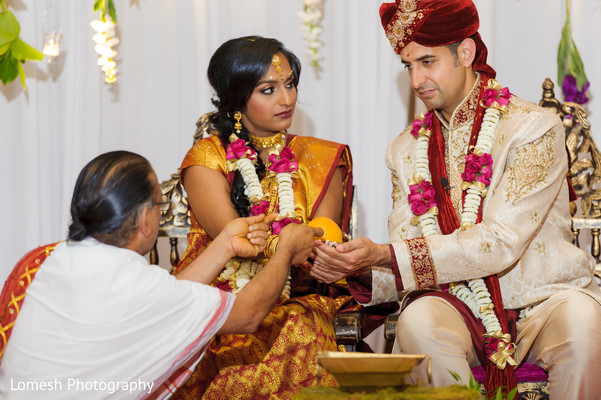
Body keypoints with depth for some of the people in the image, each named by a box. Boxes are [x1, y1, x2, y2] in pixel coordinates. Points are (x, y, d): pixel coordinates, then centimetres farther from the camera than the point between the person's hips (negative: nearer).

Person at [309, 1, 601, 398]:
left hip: (542, 298, -3)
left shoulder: (534, 128, -6)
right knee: (418, 320, -31)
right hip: (458, 302, 3)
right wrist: (356, 268, -17)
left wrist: (384, 254, -22)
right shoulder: (407, 149, 11)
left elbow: (500, 243, -17)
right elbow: (402, 270, 7)